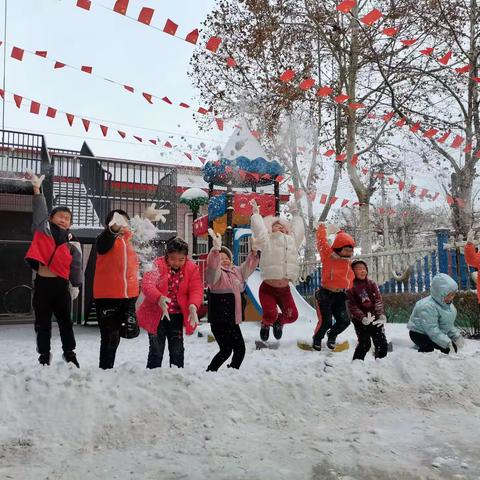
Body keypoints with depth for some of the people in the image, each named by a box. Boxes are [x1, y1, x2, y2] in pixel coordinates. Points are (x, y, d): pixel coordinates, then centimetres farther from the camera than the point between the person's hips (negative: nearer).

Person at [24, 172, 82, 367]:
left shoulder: (72, 242, 5)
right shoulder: (43, 230, 5)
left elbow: (76, 265, 5)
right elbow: (40, 211, -5)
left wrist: (75, 285, 1)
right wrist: (37, 188, -14)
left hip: (61, 284, 1)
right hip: (42, 282, 0)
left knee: (65, 321, 8)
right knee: (42, 322, 8)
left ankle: (69, 353, 21)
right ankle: (44, 355, 20)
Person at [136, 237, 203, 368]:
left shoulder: (192, 268, -4)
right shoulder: (158, 265, -14)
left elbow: (196, 289, -10)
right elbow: (147, 284, -27)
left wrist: (193, 306, -32)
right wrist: (159, 298, -47)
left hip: (178, 316, 3)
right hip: (157, 315, -2)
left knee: (177, 351, 11)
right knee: (156, 351, 3)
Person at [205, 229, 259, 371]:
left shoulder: (236, 271, 16)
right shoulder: (215, 273, -9)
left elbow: (248, 266, 30)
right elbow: (212, 265, -31)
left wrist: (253, 252, 18)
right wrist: (216, 249, -46)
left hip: (232, 320, 8)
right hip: (219, 320, -8)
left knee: (240, 349, 11)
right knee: (226, 350, -11)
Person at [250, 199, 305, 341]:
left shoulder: (292, 241, 10)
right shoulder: (266, 241, 0)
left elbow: (298, 228, 23)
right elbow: (258, 225, 3)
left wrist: (295, 215, 37)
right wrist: (256, 213, 17)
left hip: (284, 289, 4)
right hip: (268, 288, -4)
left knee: (292, 315, -2)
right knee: (270, 315, -17)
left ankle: (278, 322, 33)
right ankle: (266, 324, 21)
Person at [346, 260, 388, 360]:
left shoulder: (372, 284, 5)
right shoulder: (350, 287, -5)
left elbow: (378, 300, -4)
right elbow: (352, 306, -10)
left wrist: (381, 315, -20)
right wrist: (363, 318, -24)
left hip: (375, 318, 3)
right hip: (360, 320, -3)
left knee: (382, 344, 2)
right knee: (365, 344, -8)